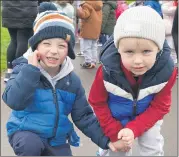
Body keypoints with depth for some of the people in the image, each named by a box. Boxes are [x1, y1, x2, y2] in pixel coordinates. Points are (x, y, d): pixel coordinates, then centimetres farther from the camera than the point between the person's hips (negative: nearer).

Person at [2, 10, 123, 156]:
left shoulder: (72, 80, -4)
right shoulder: (24, 69, -13)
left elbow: (84, 116, 0)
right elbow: (14, 102, -29)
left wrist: (106, 140, -9)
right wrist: (31, 69, -30)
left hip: (58, 138, 4)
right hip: (25, 131, -4)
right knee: (31, 145, -34)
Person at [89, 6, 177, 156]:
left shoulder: (167, 70, -30)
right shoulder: (107, 71, -32)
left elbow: (160, 106, -17)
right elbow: (97, 103, -15)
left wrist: (134, 129, -27)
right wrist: (114, 132, -16)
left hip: (148, 117, 1)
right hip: (115, 118, 0)